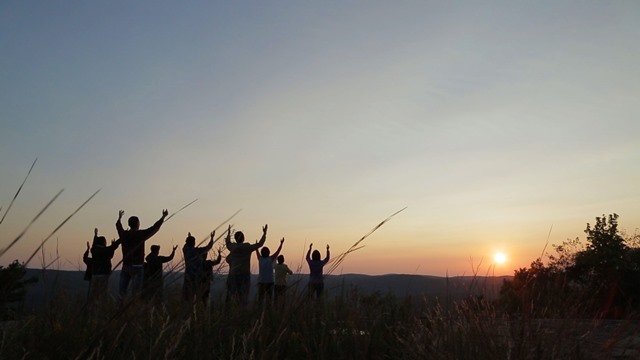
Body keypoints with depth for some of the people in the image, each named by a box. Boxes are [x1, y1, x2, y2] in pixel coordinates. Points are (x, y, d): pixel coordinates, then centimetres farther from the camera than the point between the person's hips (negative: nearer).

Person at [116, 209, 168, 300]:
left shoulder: (124, 234, 3)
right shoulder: (140, 234, -10)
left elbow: (118, 226, 25)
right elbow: (155, 227, -4)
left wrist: (119, 218, 45)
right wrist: (163, 217, 8)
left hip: (125, 266, 5)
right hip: (137, 266, -5)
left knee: (122, 290, 9)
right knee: (136, 291, -2)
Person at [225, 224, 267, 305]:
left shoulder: (232, 247, 1)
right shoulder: (248, 247, -7)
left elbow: (227, 242, 25)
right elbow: (260, 244, 3)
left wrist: (228, 232, 41)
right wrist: (264, 233, 14)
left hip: (233, 274, 3)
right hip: (244, 274, -3)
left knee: (232, 295, 5)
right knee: (243, 296, 0)